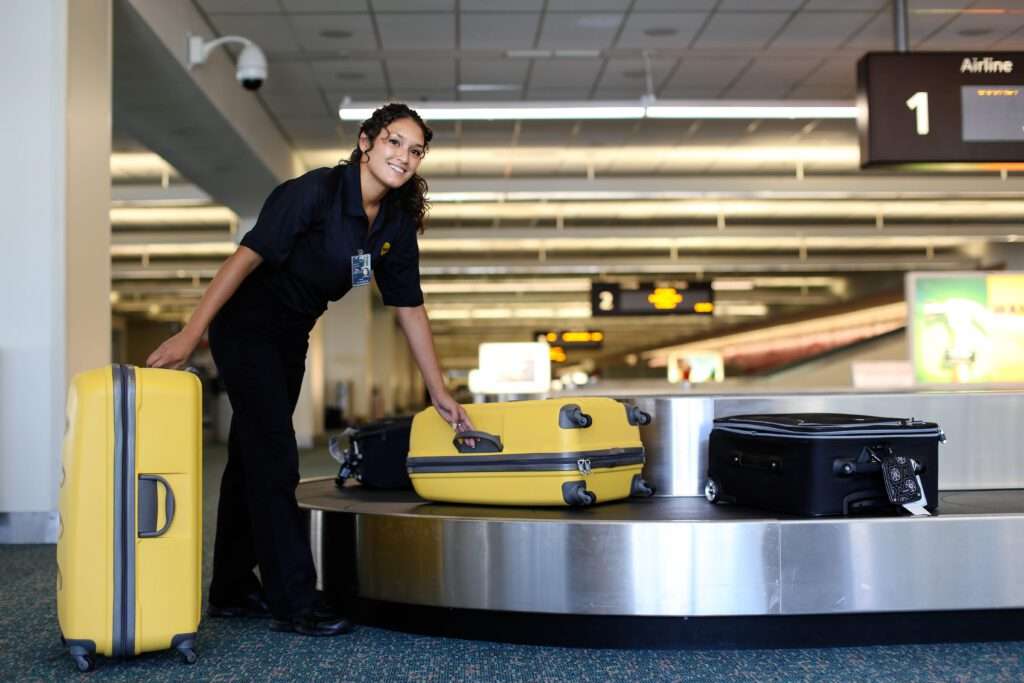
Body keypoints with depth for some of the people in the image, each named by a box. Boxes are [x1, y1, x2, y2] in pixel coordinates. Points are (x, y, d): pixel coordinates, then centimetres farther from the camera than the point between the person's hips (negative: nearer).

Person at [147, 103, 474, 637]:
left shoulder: (396, 224, -3)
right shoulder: (316, 191, -23)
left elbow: (410, 309, 2)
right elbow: (247, 255, -25)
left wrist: (439, 393, 2)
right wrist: (190, 334, -30)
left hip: (291, 337, 8)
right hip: (245, 327, -7)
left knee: (252, 456, 14)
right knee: (273, 460, -10)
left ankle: (231, 590, 25)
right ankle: (293, 601, -5)